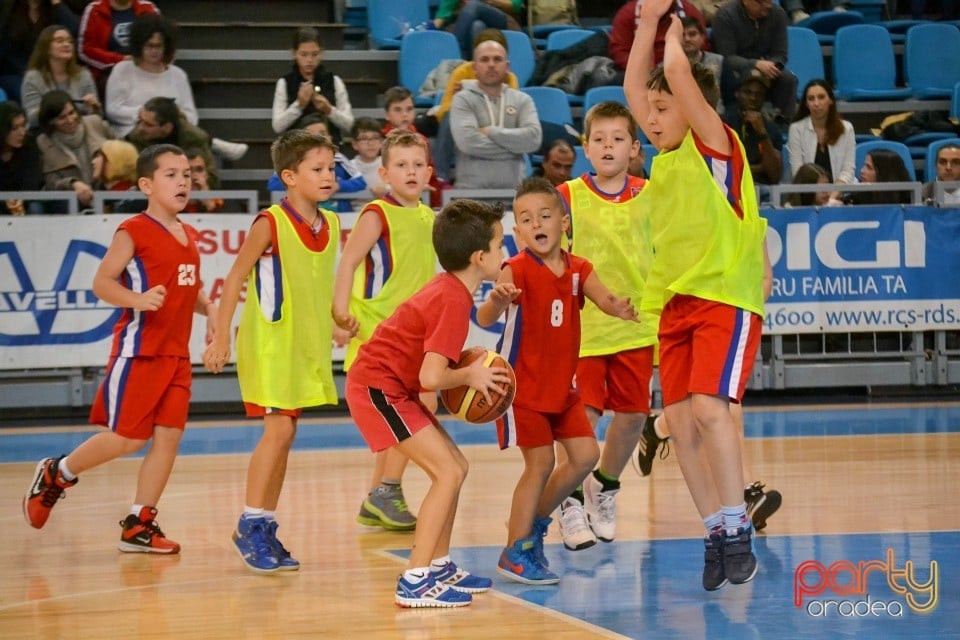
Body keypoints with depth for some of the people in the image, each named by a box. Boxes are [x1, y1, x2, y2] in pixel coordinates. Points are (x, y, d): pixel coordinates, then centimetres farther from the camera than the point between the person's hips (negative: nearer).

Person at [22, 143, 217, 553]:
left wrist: (209, 309, 6)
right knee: (128, 438, -5)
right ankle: (56, 474, 18)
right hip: (138, 350, -7)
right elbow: (102, 282, -12)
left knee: (168, 436, 0)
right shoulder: (134, 232, -9)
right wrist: (137, 300, -29)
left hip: (176, 353, 7)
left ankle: (139, 526, 7)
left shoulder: (189, 236, 14)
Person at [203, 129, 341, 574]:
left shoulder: (330, 224, 6)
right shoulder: (270, 224, -14)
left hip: (307, 344, 7)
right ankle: (251, 525, -3)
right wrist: (221, 337, -13)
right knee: (279, 430, -12)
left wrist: (337, 323, 15)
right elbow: (235, 278, -10)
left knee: (284, 434, 9)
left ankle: (265, 528, 16)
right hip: (269, 341, -7)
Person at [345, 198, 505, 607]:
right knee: (448, 472, -14)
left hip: (395, 386, 10)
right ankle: (414, 583, -16)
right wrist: (469, 376, -9)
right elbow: (431, 378, -28)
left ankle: (438, 566, 23)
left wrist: (466, 369, 5)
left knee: (455, 466, 14)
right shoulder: (454, 302, -22)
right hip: (378, 388, -10)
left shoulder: (447, 288, 8)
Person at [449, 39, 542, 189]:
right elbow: (467, 141, -11)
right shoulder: (462, 100, 5)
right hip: (471, 188, -2)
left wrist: (491, 132, -5)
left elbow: (533, 137, -3)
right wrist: (514, 145, -3)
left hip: (514, 188, 2)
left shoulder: (522, 100, 13)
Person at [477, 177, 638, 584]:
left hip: (560, 385, 6)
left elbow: (603, 299, -15)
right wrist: (497, 301, -51)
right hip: (521, 383, -6)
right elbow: (484, 320, -27)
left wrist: (618, 307, -40)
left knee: (585, 456, 5)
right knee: (541, 462, -9)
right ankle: (515, 553, 1)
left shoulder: (578, 270, 1)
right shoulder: (518, 270, -16)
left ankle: (535, 521, 24)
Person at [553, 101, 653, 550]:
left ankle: (604, 485, 32)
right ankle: (571, 501, 10)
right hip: (582, 325, -3)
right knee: (582, 416, -8)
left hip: (635, 325, 3)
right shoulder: (568, 197, -4)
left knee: (633, 413, 6)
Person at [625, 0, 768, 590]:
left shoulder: (717, 145, -4)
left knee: (708, 407, -21)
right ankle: (716, 533, 6)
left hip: (726, 298, -8)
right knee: (681, 420, 0)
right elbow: (633, 87, 21)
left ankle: (737, 531, -17)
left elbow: (679, 74, -14)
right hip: (675, 303, 8)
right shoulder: (669, 155, 16)